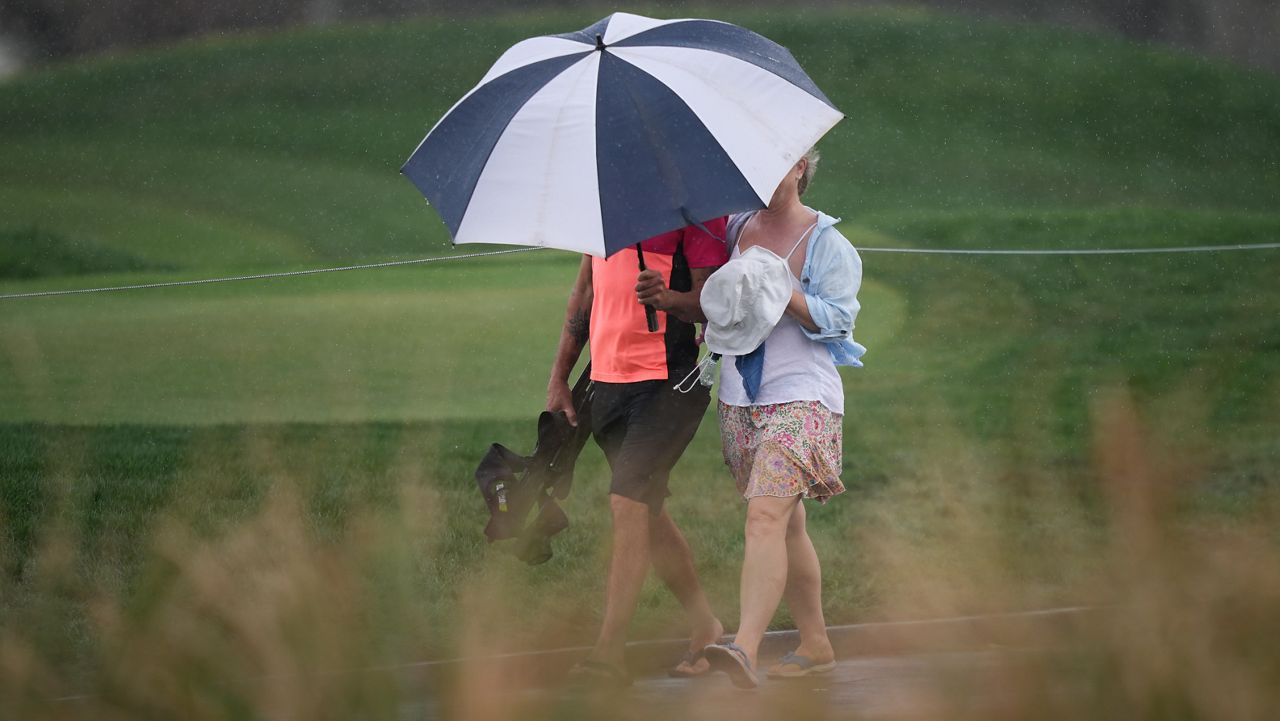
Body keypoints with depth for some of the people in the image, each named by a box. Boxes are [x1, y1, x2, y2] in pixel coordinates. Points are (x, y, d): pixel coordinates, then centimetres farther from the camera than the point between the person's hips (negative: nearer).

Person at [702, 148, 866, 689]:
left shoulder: (827, 243, -4)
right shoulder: (735, 229, 12)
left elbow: (837, 318, -9)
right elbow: (711, 300, 23)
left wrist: (788, 296, -22)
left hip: (801, 399, -6)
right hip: (739, 400, 6)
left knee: (766, 514, -21)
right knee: (786, 523, 12)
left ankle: (745, 647, -33)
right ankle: (815, 645, 22)